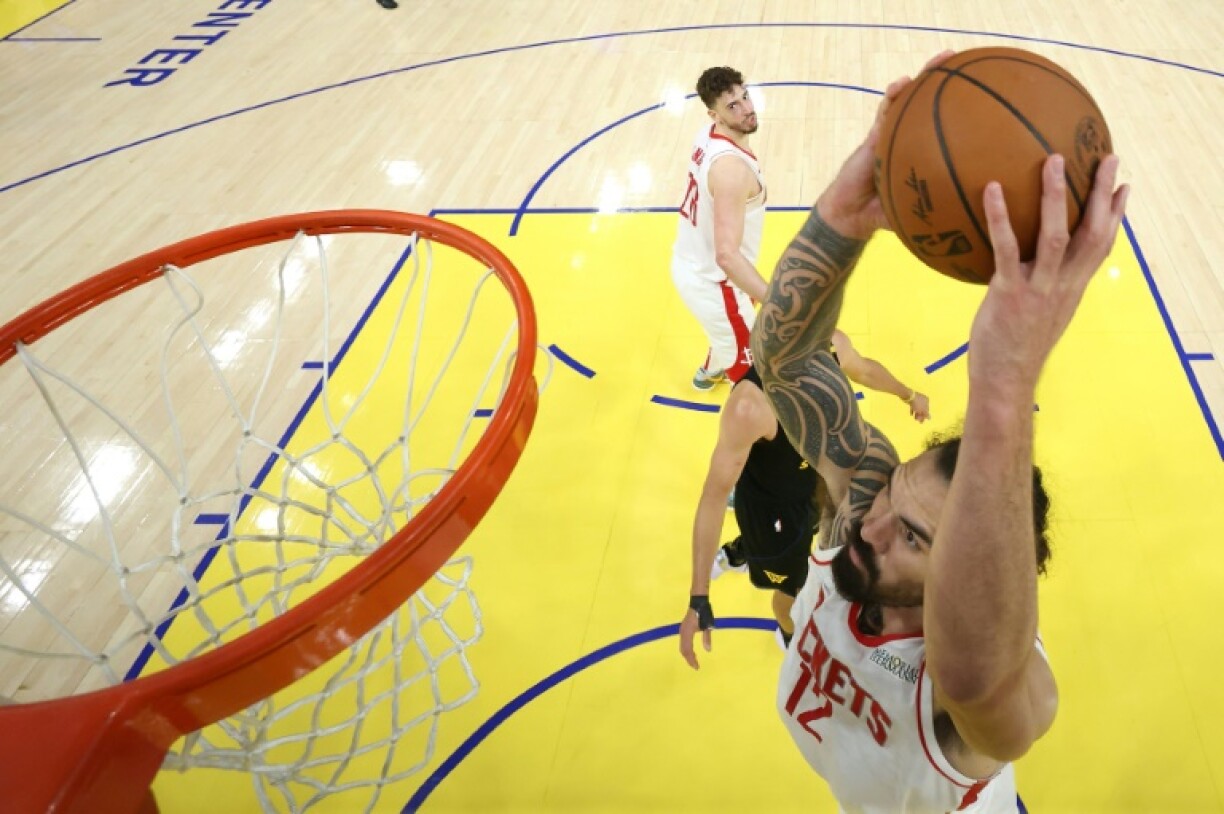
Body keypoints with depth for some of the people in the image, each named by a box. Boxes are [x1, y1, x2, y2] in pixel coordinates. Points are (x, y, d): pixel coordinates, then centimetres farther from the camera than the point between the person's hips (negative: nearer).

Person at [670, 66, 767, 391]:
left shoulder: (708, 134, -4)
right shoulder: (732, 167, -34)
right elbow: (727, 255, -40)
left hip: (690, 264, 10)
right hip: (710, 281, -10)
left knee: (729, 335, 39)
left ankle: (710, 371, 67)